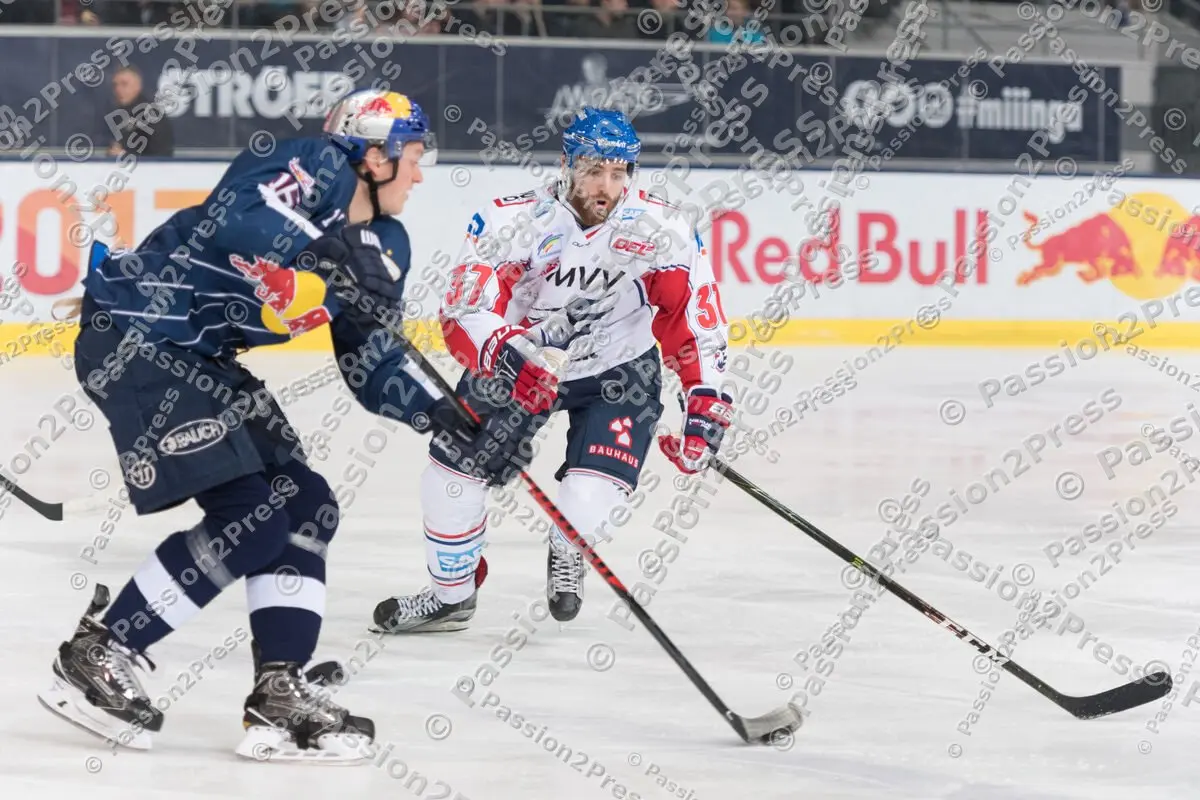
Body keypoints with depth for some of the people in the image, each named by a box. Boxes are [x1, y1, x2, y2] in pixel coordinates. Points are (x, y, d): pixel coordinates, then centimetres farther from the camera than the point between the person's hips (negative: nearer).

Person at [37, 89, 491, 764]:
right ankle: (96, 654, -5)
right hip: (133, 335, -10)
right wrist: (327, 255, -43)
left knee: (304, 506, 5)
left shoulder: (385, 245, 12)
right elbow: (236, 216, -34)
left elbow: (372, 360, 15)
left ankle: (279, 696, 5)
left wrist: (443, 416, -1)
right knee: (249, 516, -15)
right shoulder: (319, 167, -15)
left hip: (199, 359, 10)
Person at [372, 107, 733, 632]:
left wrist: (707, 401, -19)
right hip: (517, 359, 1)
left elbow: (694, 317, -12)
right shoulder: (512, 221, -24)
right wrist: (506, 355, -50)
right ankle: (452, 594, 21)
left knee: (593, 490, -18)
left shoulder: (662, 230, -20)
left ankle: (565, 551, 21)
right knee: (452, 467, -4)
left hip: (618, 370, -1)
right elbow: (464, 312, -31)